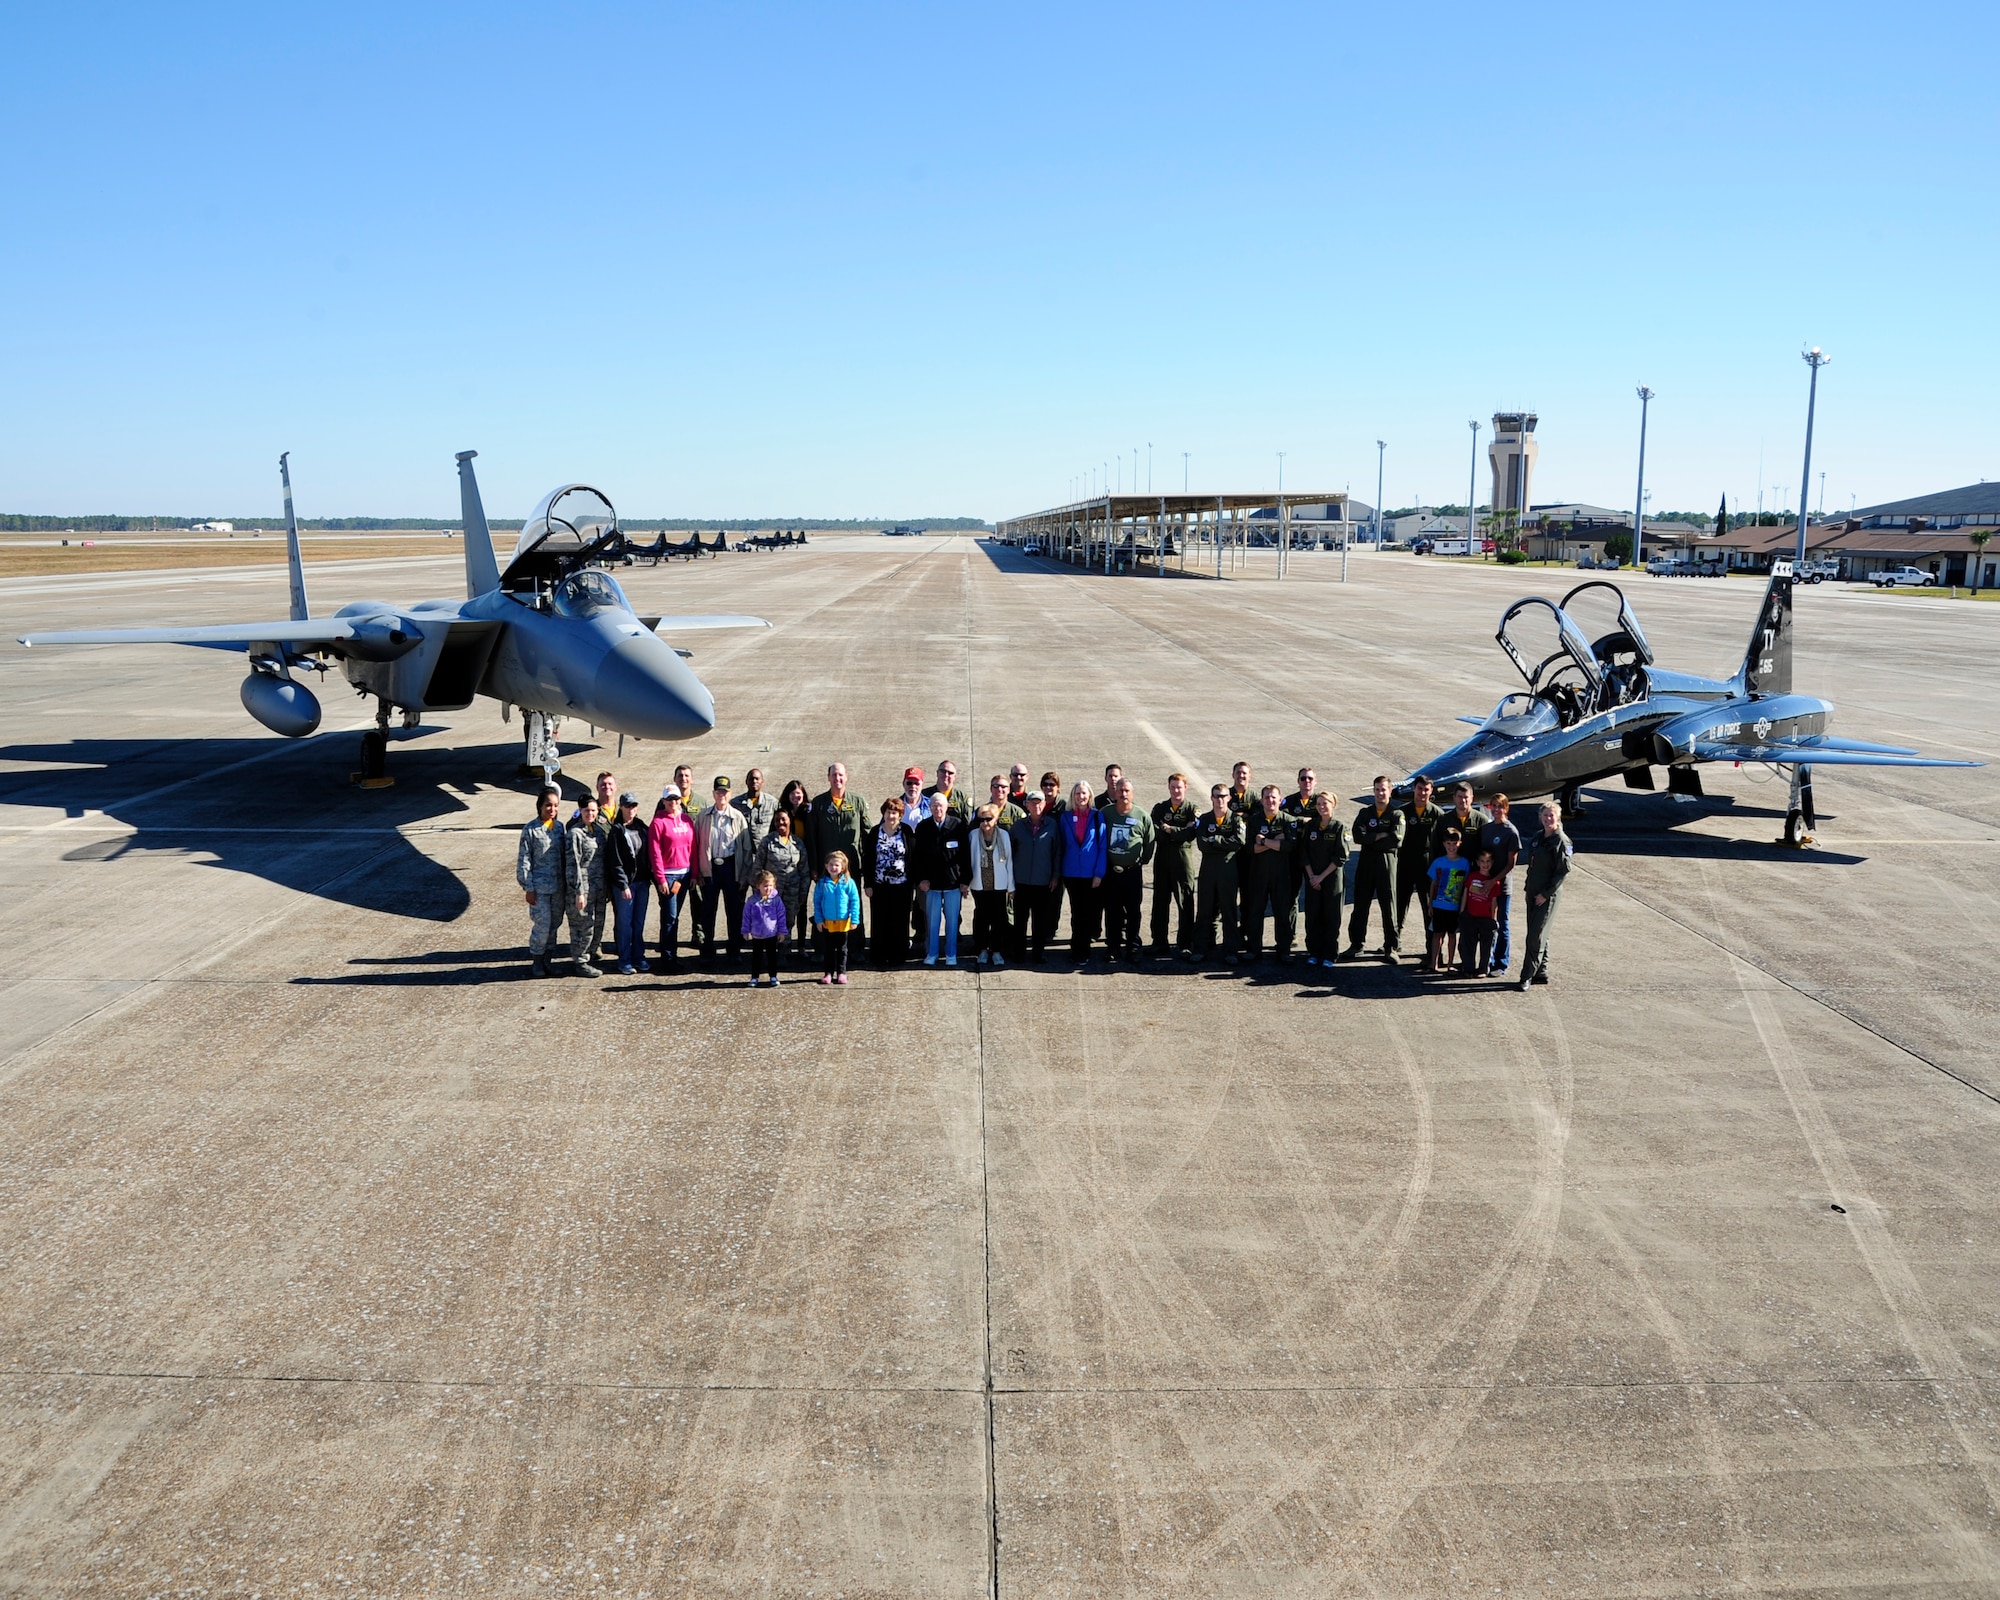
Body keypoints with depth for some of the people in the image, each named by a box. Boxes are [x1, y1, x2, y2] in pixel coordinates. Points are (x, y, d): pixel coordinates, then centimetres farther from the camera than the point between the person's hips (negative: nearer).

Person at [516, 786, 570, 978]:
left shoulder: (560, 827, 6)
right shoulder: (530, 830, -7)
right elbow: (524, 861, -7)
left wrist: (567, 883, 9)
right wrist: (528, 888, -10)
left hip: (558, 886, 5)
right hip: (539, 886, -5)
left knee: (555, 923, 9)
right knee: (542, 924, -5)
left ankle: (536, 950, 26)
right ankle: (538, 960, 13)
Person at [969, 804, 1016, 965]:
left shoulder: (1004, 835, -2)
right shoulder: (973, 835, -1)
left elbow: (1009, 860, 1)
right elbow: (968, 859, 4)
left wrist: (1011, 885, 1)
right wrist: (966, 880, 2)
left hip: (999, 884, 0)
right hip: (979, 884, 1)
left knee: (999, 918, 3)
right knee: (981, 918, 8)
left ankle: (997, 951, 13)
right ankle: (982, 950, 19)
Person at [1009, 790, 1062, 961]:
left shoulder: (1052, 825, 0)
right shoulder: (1018, 825, 2)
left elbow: (1057, 851, 3)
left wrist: (1056, 876, 0)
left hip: (1043, 881, 0)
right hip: (1021, 880, 1)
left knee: (1041, 918, 6)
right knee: (1020, 917, 4)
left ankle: (1039, 951, 16)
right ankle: (1019, 952, 13)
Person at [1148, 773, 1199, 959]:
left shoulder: (1192, 809, 2)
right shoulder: (1159, 808, 11)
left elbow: (1192, 833, -14)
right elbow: (1155, 833, -3)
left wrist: (1170, 830, -13)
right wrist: (1180, 832, -13)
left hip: (1183, 859, -4)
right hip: (1162, 859, 4)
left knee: (1185, 902, -1)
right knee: (1160, 901, 8)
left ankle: (1187, 945, 4)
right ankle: (1159, 942, 16)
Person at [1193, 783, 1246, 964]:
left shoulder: (1236, 819, 2)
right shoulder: (1204, 820, 8)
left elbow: (1239, 842, -16)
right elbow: (1202, 845, -6)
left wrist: (1214, 840, -12)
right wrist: (1225, 843, -12)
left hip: (1228, 869, -2)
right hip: (1207, 869, 2)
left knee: (1229, 911, 2)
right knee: (1205, 910, 5)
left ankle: (1230, 951, 7)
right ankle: (1202, 949, 13)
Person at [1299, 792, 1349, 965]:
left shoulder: (1340, 827, -5)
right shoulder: (1310, 826, 5)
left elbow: (1341, 857, -9)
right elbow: (1304, 853, 5)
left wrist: (1321, 876, -11)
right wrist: (1311, 876, -6)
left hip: (1333, 878, -3)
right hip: (1312, 878, 3)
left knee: (1332, 917, 1)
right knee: (1312, 916, 4)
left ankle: (1329, 955, 9)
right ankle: (1313, 953, 15)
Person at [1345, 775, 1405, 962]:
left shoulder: (1396, 815, 1)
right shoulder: (1364, 812, 9)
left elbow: (1396, 840, -15)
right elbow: (1358, 836, -6)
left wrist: (1370, 839, -9)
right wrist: (1380, 836, -13)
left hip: (1388, 862, -3)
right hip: (1366, 862, 3)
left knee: (1389, 906, 0)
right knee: (1360, 904, 7)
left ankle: (1390, 948, 6)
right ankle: (1356, 944, 15)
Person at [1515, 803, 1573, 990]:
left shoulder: (1561, 841, -12)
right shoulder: (1537, 838, 10)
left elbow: (1563, 871, -15)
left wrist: (1545, 894, -16)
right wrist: (1528, 886, 11)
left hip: (1549, 895, -8)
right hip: (1533, 893, 8)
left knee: (1536, 936, -8)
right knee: (1538, 934, 13)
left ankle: (1527, 976, -5)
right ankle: (1541, 973, 22)